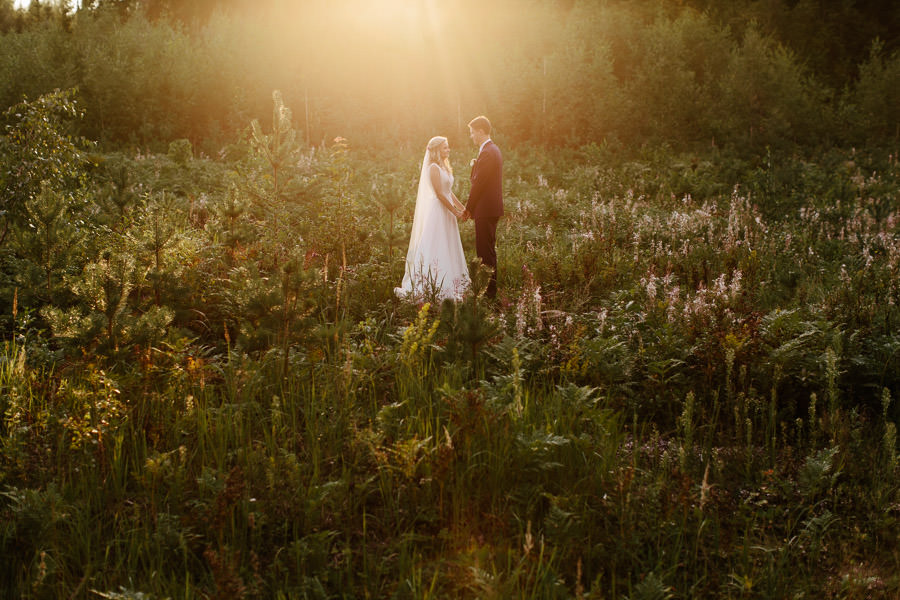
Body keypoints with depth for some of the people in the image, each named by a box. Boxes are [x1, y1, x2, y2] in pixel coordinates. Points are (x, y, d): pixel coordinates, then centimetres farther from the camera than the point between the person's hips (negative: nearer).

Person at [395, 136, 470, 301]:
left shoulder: (445, 167, 14)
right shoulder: (434, 167, -13)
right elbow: (439, 193, -18)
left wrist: (462, 207, 11)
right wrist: (455, 211, -15)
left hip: (447, 212, 9)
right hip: (437, 211, -9)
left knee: (449, 248, 11)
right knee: (436, 248, -8)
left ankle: (447, 284, 16)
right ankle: (432, 285, -5)